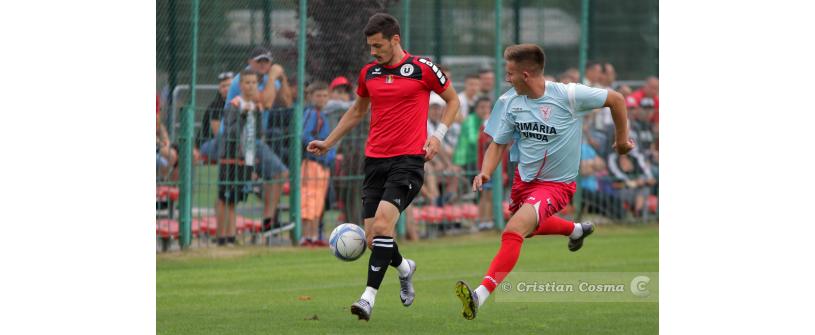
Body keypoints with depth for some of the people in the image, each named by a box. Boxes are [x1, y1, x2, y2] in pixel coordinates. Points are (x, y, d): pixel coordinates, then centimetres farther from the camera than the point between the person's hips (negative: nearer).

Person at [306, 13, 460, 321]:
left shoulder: (422, 69, -3)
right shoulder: (368, 73, 11)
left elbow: (452, 100, 9)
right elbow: (357, 111, 28)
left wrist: (439, 135, -4)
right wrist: (328, 142, 22)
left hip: (409, 159, -5)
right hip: (375, 160, 5)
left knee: (382, 223, -23)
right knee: (373, 238, 1)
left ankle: (369, 296, -22)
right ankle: (404, 268, 33)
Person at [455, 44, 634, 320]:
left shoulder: (568, 96, -22)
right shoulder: (509, 102, -8)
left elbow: (615, 99, -9)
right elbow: (498, 143, 2)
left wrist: (622, 139, 0)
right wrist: (485, 172, -17)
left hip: (556, 184, -7)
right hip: (524, 178, 7)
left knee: (514, 231, -28)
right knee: (527, 227, 32)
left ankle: (480, 296, -35)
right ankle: (576, 230, 60)